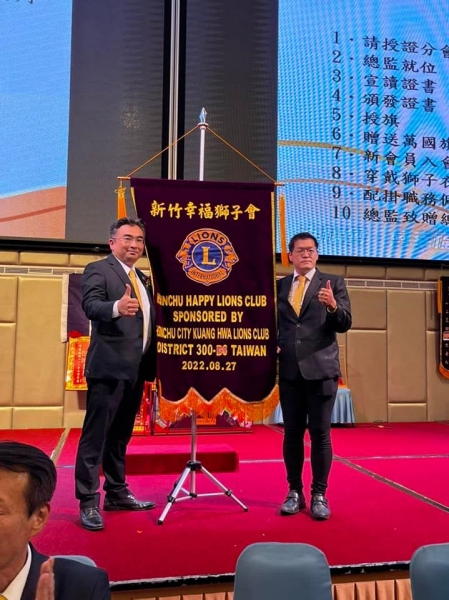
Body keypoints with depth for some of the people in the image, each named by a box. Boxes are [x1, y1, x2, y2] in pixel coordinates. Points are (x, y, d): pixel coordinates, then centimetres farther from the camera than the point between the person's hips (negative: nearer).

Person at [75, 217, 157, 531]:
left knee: (121, 435, 17)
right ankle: (88, 502, 6)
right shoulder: (98, 270, -5)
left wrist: (152, 364, 11)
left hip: (136, 368, 8)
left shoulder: (142, 279, 17)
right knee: (95, 435, -2)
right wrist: (117, 307, -42)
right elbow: (91, 305, -22)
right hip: (108, 366, -8)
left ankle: (117, 493, 28)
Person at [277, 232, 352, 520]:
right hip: (289, 369, 3)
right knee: (292, 433, 9)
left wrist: (333, 306, -27)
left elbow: (345, 324, -7)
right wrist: (273, 344, -5)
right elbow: (275, 323, 14)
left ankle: (319, 494, 15)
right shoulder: (279, 286, 11)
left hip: (321, 368, -2)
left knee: (320, 433, 1)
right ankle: (295, 492, 22)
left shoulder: (333, 283, 2)